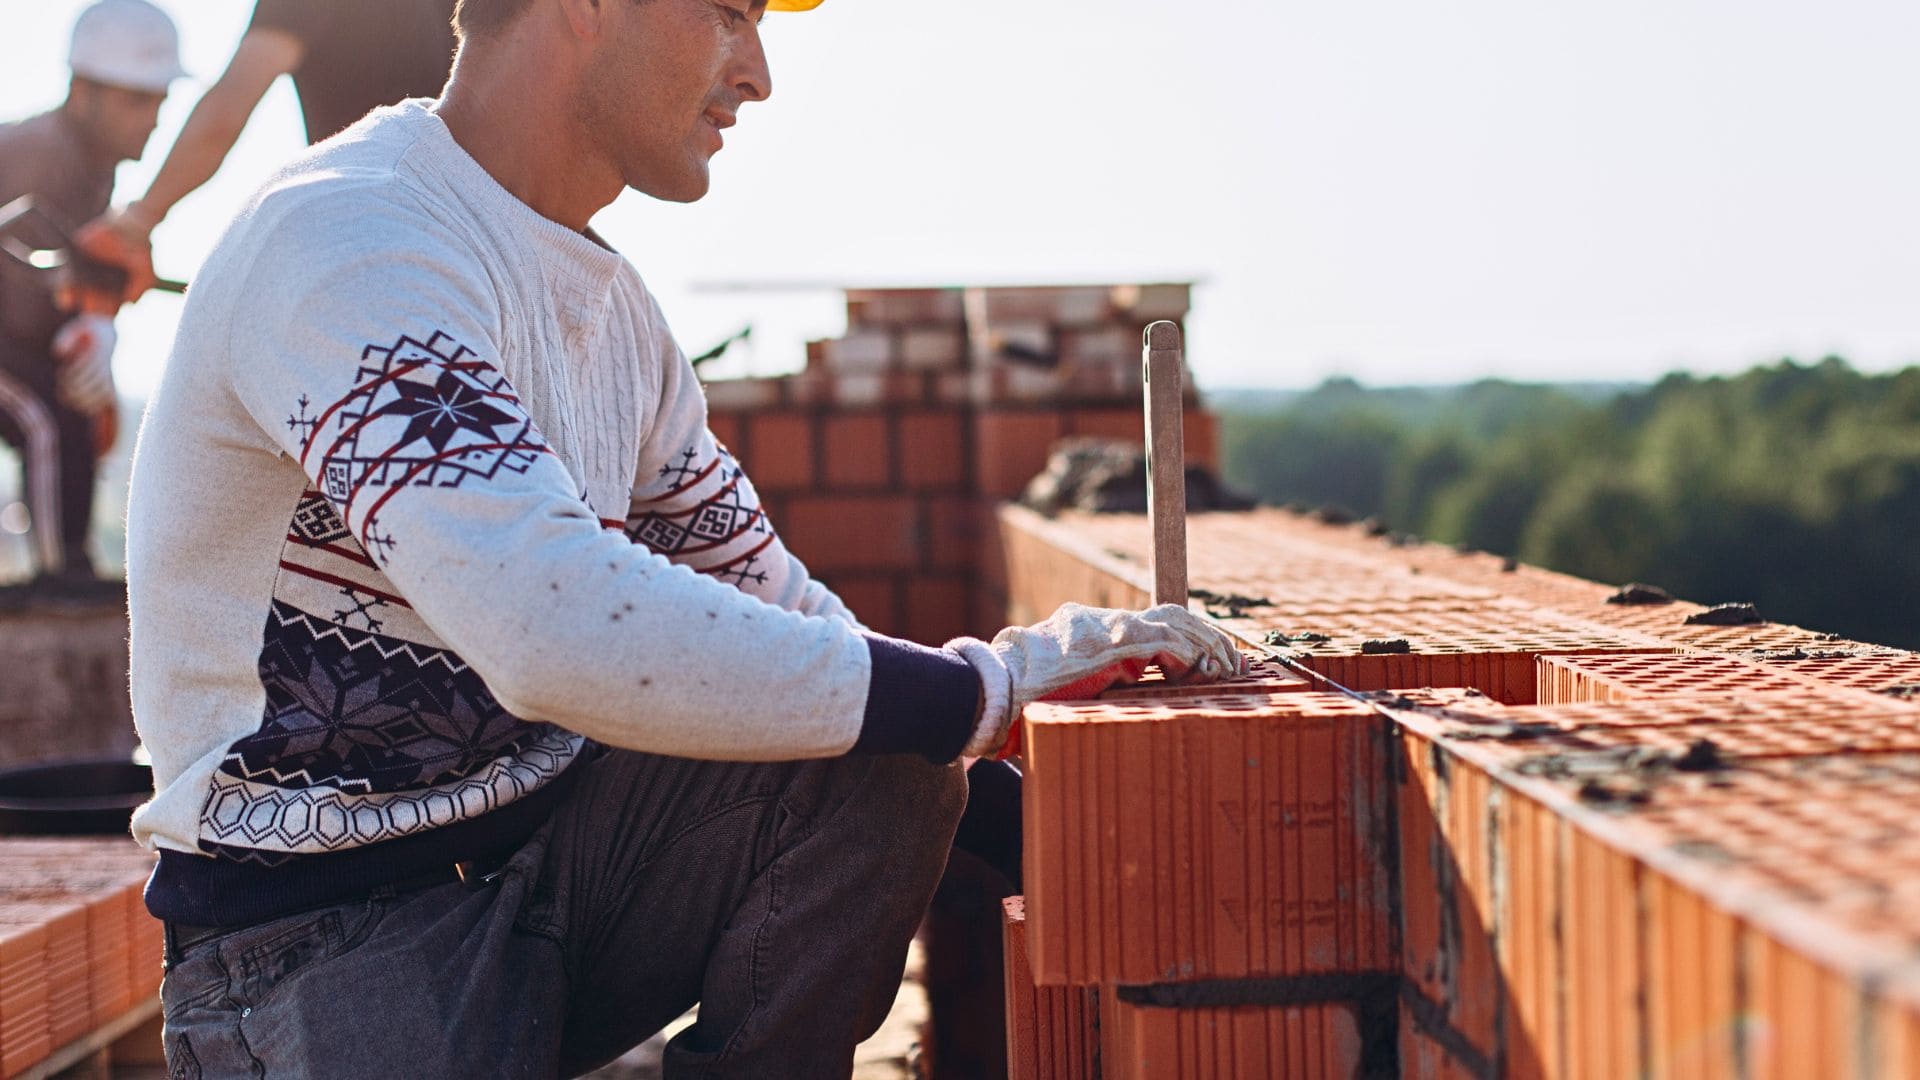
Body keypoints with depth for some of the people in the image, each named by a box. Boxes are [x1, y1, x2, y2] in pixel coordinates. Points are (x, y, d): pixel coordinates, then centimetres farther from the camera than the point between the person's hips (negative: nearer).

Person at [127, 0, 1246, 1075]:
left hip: (545, 855, 7)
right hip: (324, 935, -7)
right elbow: (560, 633, -32)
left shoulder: (612, 301, 11)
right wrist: (985, 688, -25)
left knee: (890, 776, -15)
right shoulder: (349, 243, -18)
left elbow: (768, 600, 15)